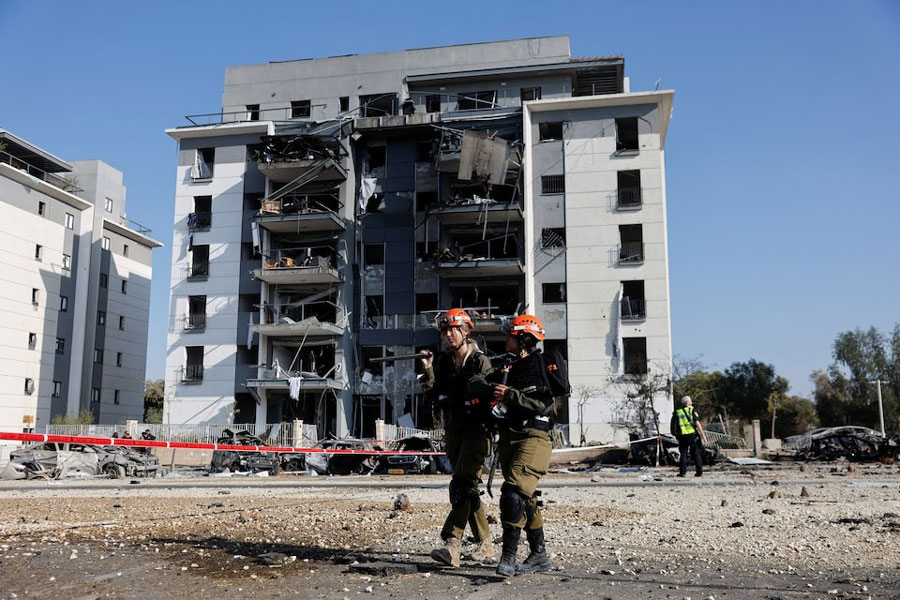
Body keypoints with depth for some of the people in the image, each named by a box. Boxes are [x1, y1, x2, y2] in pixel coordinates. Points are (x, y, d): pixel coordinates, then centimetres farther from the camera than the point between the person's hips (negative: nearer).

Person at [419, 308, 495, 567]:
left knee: (461, 486, -17)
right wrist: (428, 371, -4)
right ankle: (485, 545, 20)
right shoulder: (443, 362, 10)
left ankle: (451, 545, -23)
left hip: (476, 431, -6)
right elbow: (435, 397, 7)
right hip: (453, 432, 7)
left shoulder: (480, 361, -7)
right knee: (468, 488, 10)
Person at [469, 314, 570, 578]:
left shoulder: (546, 364, -4)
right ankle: (539, 556, 23)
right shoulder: (509, 368, 17)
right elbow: (474, 384, 6)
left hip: (533, 436, -8)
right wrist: (493, 390, -15)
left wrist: (511, 395, -20)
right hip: (508, 438, 8)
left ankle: (508, 557, -16)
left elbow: (546, 404, -15)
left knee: (513, 493, -20)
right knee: (526, 499, 13)